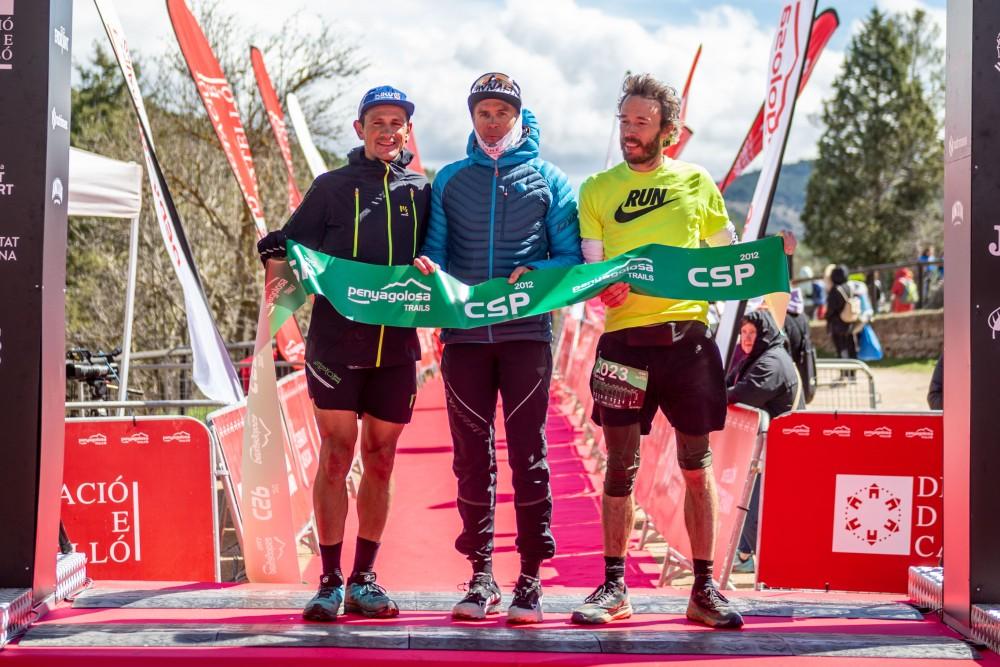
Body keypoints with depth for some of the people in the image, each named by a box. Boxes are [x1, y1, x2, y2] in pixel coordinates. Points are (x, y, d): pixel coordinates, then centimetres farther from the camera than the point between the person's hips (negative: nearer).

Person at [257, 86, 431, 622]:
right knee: (336, 455, -5)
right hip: (336, 340, -2)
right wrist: (280, 256, -14)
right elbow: (291, 244, 7)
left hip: (396, 345, 2)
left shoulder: (421, 193, 13)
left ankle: (363, 579, 16)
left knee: (380, 461, 6)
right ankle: (330, 581, 2)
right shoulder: (332, 187, 8)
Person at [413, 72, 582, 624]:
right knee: (472, 454, 3)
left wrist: (535, 274, -15)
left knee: (528, 451, -3)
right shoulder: (449, 181, 14)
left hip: (526, 331, -2)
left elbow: (571, 257, 4)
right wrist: (427, 269, -13)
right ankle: (481, 575, 11)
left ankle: (530, 578, 2)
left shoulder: (548, 181, 8)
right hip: (464, 333, 2)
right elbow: (435, 251, 10)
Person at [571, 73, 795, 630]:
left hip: (689, 336, 1)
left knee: (697, 466, 3)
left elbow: (727, 253, 17)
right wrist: (601, 285, -17)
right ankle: (613, 587, 11)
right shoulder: (597, 188, 10)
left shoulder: (696, 183, 11)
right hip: (624, 338, 0)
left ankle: (705, 589, 10)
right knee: (620, 466, 1)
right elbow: (587, 265, 4)